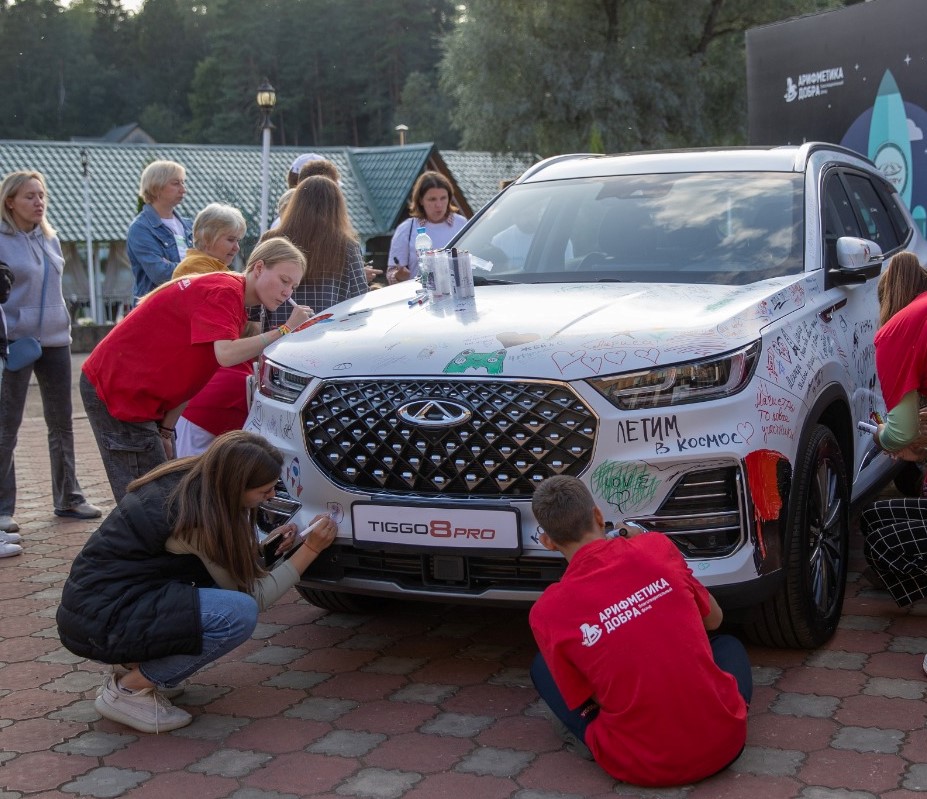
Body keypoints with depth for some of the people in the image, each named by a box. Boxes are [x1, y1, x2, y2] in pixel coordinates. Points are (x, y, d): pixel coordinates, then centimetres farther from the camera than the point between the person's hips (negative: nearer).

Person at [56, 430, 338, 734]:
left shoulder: (187, 480, 2)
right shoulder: (197, 518, -21)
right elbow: (252, 596, -12)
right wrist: (310, 549, -8)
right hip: (100, 624, -9)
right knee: (240, 613, -21)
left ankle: (139, 663, 11)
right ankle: (128, 690, -7)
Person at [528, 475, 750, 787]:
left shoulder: (548, 613, -10)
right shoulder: (656, 546, -4)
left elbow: (585, 700, 2)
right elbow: (713, 620, 14)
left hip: (643, 767, -2)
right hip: (724, 742, 2)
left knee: (542, 667, 19)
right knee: (728, 644, 33)